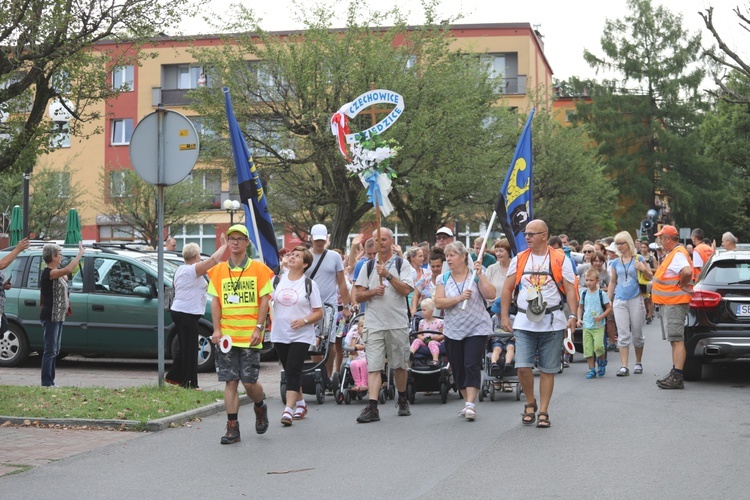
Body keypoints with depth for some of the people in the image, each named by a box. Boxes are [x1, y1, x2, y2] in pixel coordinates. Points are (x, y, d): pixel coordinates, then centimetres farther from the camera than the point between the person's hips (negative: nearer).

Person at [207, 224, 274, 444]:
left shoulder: (259, 269, 1)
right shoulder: (218, 271, 8)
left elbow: (264, 301, -2)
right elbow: (215, 302, 7)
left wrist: (259, 328, -11)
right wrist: (216, 329, -3)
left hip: (250, 335, -2)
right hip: (227, 335, 2)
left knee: (249, 382, -3)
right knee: (230, 382, 0)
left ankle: (260, 408, 28)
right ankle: (232, 427, 4)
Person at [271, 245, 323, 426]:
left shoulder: (309, 284, -2)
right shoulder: (278, 280, 7)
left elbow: (318, 312, -1)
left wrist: (304, 320, -18)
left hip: (301, 335, -4)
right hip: (279, 334, 4)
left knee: (293, 371, -13)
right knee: (289, 371, 12)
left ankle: (288, 410, -16)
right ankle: (301, 404, 28)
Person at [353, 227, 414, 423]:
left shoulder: (402, 264, 5)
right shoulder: (368, 266, 11)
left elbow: (406, 290, -9)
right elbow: (357, 296, 8)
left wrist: (388, 275, -16)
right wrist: (373, 292, -10)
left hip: (398, 323, -1)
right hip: (374, 324, 1)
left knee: (400, 365, 10)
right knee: (373, 366, -8)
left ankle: (402, 400, 29)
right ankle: (372, 408, -14)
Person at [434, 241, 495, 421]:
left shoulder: (476, 275, -1)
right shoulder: (444, 279, 5)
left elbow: (491, 294, -13)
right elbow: (439, 302, -7)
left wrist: (480, 275, -18)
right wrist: (459, 298, -19)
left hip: (477, 329, -3)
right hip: (453, 330, 3)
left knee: (472, 365, -13)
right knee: (457, 368, 7)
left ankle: (471, 404, -15)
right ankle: (467, 402, 19)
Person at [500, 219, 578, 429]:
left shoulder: (560, 259, 0)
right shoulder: (519, 260, 7)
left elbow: (570, 289, 0)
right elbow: (507, 288, 11)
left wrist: (573, 315, -11)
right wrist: (504, 316, 5)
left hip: (552, 322, -1)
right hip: (524, 322, 2)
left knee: (548, 369, 3)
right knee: (523, 366, -8)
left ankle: (543, 411, 14)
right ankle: (530, 403, 16)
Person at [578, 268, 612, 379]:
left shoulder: (601, 294, -4)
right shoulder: (584, 294, 6)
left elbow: (609, 308, -1)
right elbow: (580, 307, 19)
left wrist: (601, 316, -14)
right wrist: (579, 319, 6)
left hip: (598, 326, -4)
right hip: (586, 326, 4)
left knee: (598, 346, -15)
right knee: (587, 348, 2)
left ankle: (602, 363, 13)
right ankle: (591, 369, 11)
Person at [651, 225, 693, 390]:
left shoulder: (678, 254, -17)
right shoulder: (672, 254, 16)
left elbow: (687, 271, -35)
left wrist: (682, 285, -19)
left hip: (675, 303, -11)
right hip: (668, 302, 11)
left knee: (677, 340, -12)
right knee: (674, 340, 14)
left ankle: (677, 377, -14)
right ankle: (675, 374, 21)